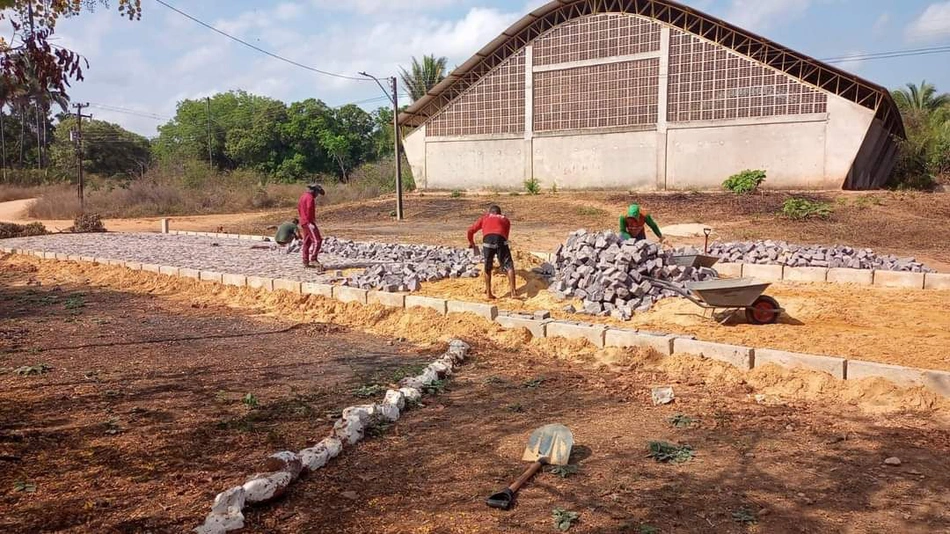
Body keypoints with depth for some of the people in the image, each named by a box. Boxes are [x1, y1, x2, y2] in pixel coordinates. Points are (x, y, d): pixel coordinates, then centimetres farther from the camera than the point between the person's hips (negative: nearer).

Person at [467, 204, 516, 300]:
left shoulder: (484, 217, 32)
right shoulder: (505, 220, 34)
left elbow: (471, 231, 25)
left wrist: (471, 243, 43)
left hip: (487, 240, 1)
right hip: (501, 240, 0)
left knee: (488, 268, 16)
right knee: (509, 266, 4)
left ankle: (488, 293, 20)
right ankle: (513, 293, -6)